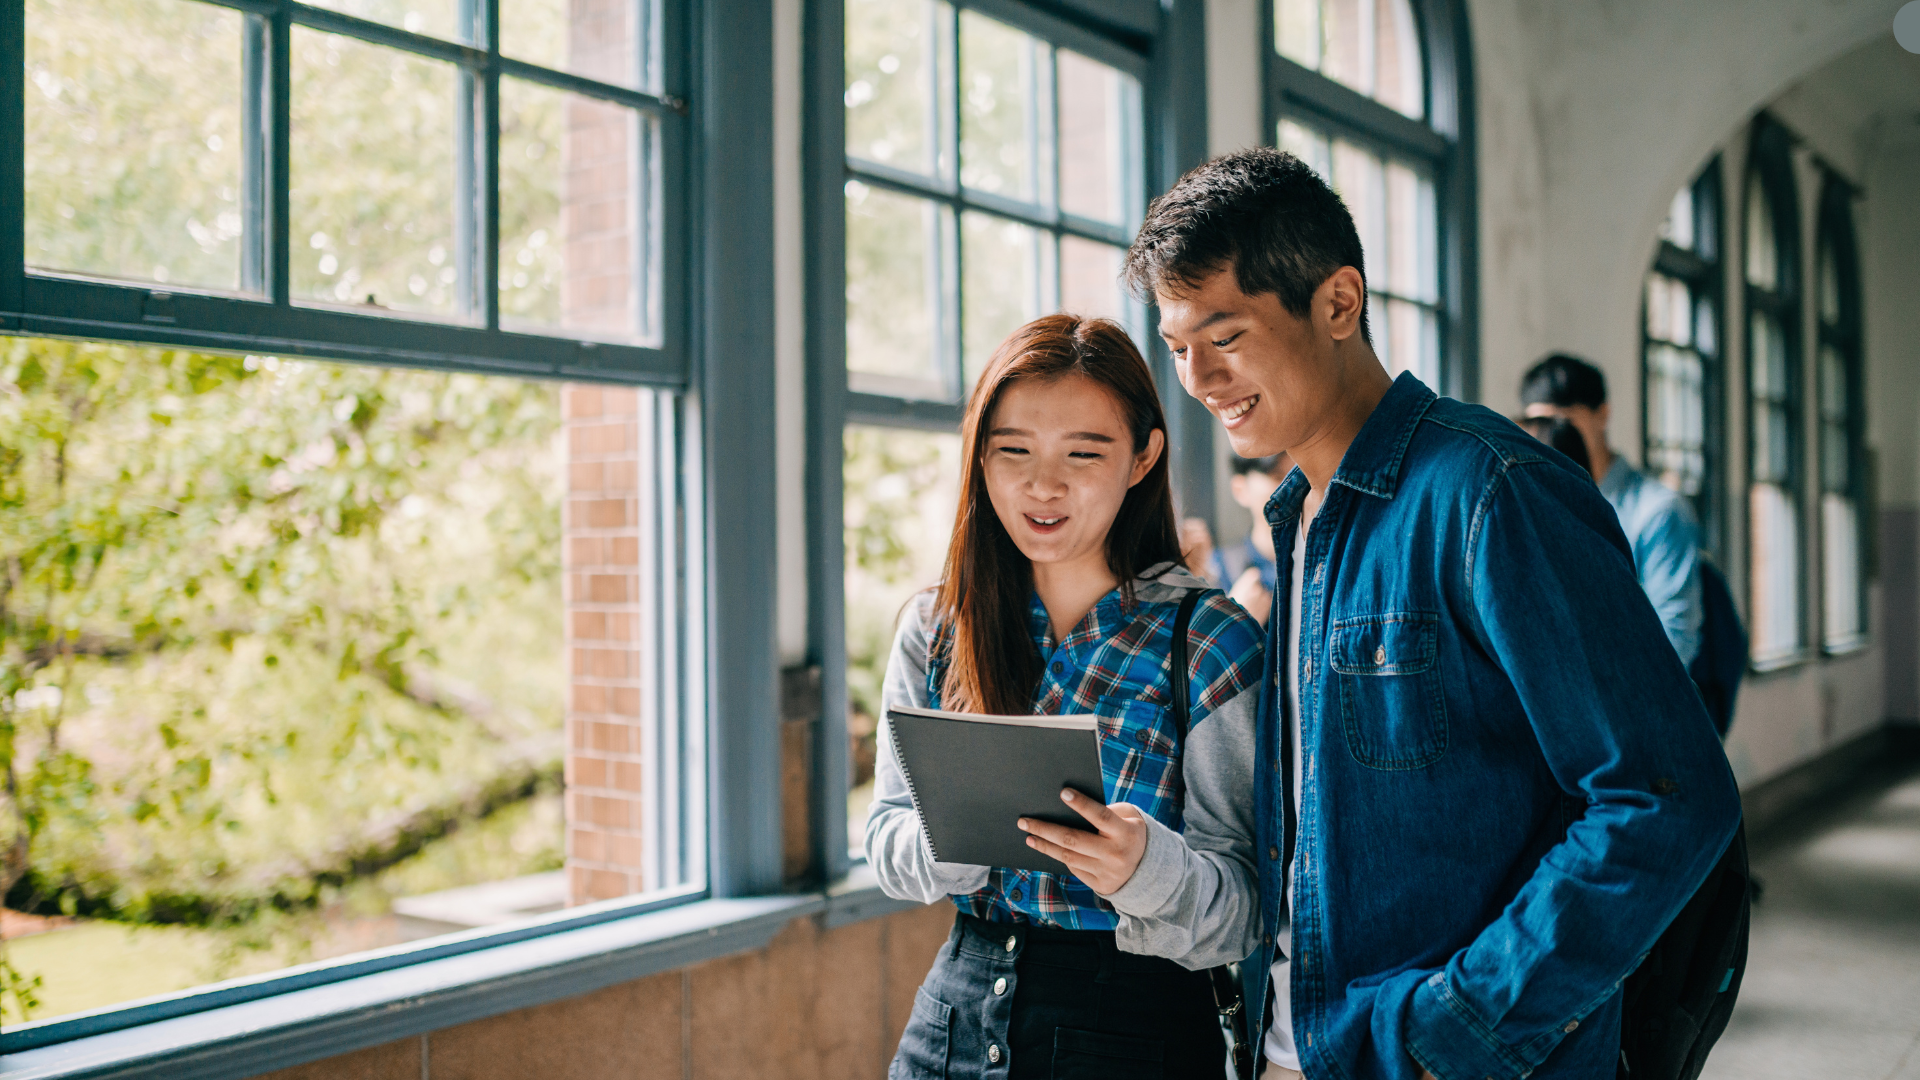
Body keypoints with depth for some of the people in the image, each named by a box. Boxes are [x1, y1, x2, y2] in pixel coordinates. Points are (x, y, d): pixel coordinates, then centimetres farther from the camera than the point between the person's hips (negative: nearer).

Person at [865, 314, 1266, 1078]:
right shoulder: (934, 629, 1)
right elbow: (888, 847, 0)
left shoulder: (1210, 641, -10)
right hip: (963, 1007, 3)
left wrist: (1149, 866, -33)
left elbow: (1242, 906, -12)